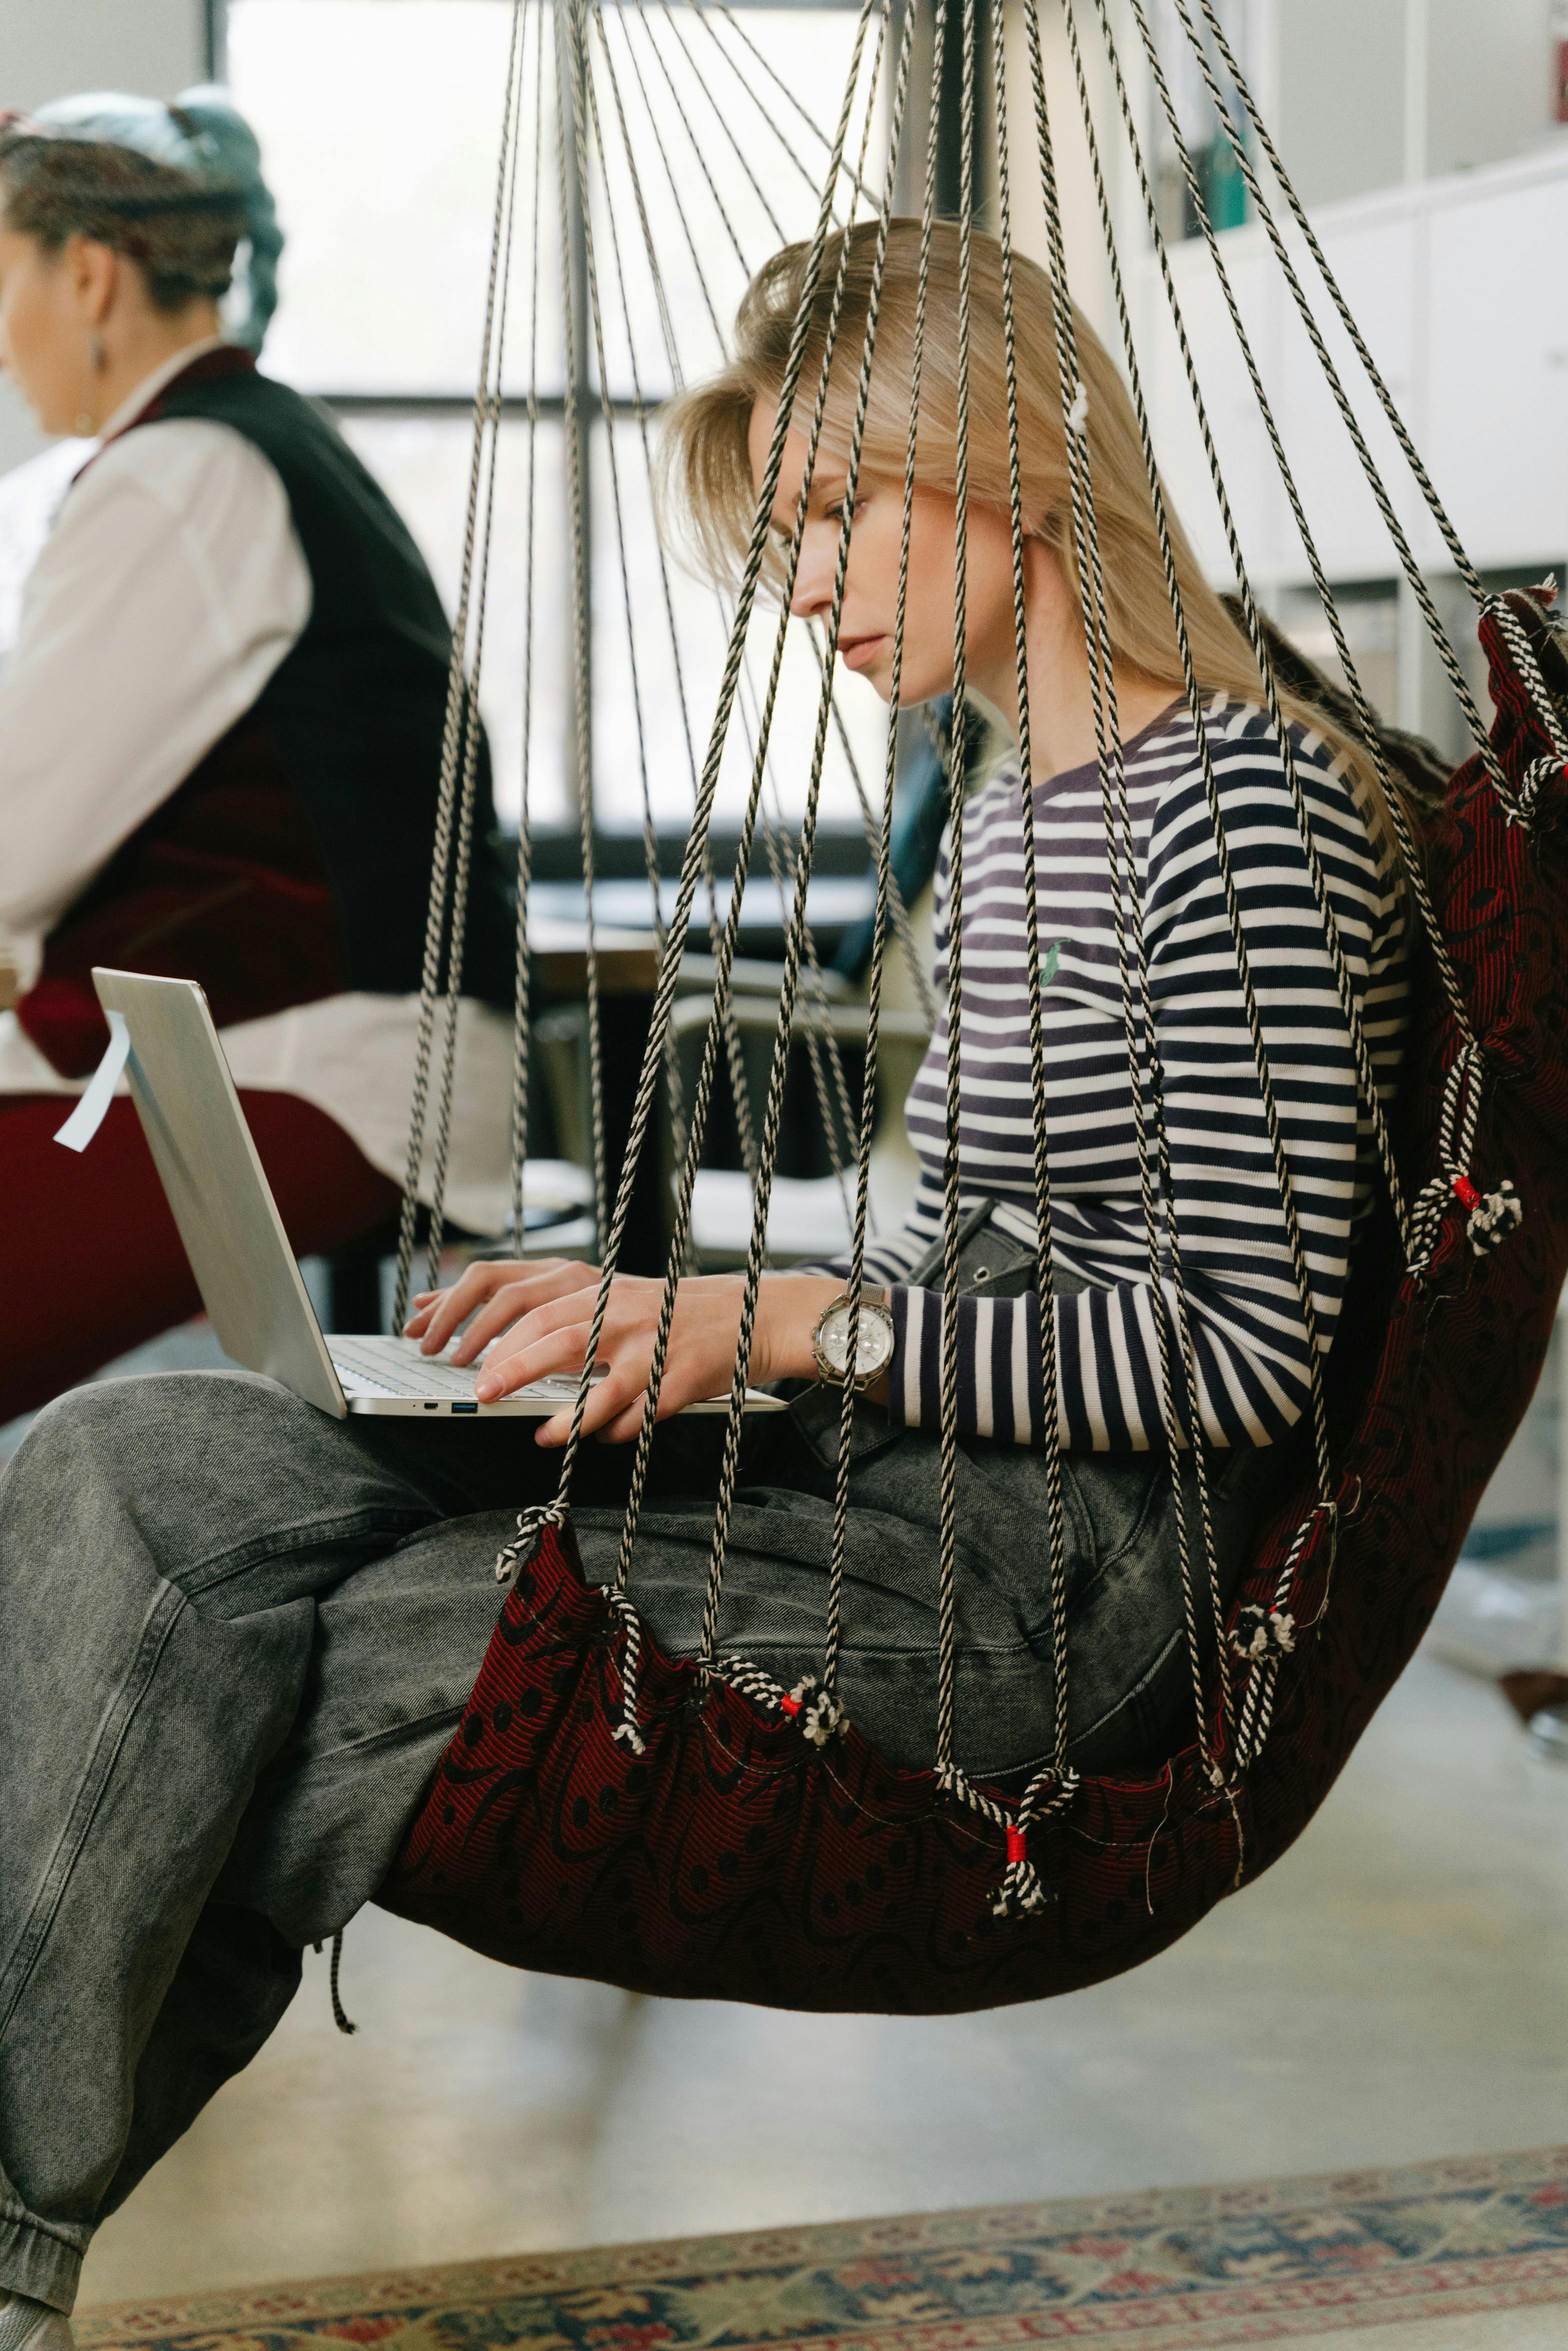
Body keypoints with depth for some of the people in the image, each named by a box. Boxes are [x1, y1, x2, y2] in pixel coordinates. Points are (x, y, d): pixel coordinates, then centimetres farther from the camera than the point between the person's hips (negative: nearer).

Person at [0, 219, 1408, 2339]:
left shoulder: (1250, 803, -11)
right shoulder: (1005, 818, 19)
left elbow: (1238, 1346, -15)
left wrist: (783, 1324, -18)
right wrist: (672, 1315, 8)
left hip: (1064, 1574, -9)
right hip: (899, 1477, 9)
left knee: (204, 1664, -18)